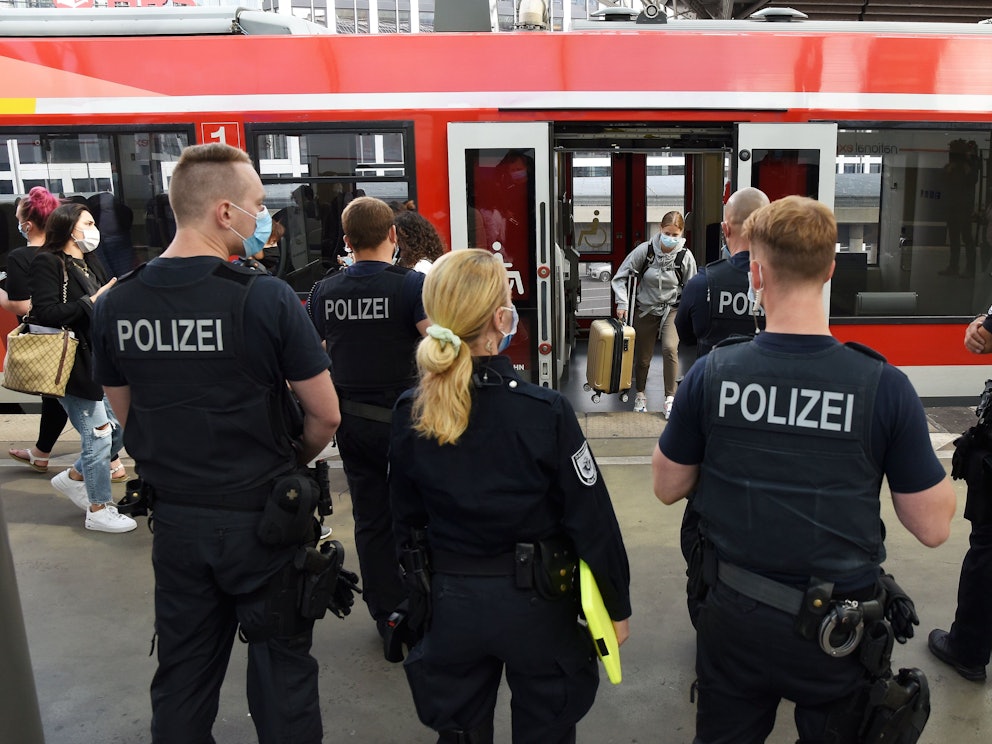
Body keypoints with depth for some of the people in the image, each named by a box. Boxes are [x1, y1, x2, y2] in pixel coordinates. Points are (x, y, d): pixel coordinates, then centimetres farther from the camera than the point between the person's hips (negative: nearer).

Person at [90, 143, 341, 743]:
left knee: (183, 673, 21)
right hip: (260, 516, -4)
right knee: (281, 668, 14)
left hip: (175, 519, 5)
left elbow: (127, 414, 8)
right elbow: (326, 414, -12)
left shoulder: (116, 306, -3)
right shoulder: (265, 298, -18)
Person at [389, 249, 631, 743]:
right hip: (535, 606, -3)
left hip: (449, 605, 3)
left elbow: (406, 519, 2)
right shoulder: (544, 411, -22)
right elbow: (591, 520, -15)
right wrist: (617, 606, -1)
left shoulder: (408, 415, -10)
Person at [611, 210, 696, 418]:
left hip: (672, 309, -1)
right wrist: (622, 303, -14)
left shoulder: (685, 256, -11)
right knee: (642, 356, 9)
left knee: (670, 348, -23)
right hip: (645, 309, 1)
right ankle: (640, 393, 35)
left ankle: (670, 399, -11)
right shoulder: (645, 250, -13)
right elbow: (620, 277, -5)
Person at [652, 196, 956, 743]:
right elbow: (933, 527, -9)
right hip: (838, 630, 0)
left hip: (734, 621, 1)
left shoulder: (709, 375, -15)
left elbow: (668, 488, -2)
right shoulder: (884, 386, -19)